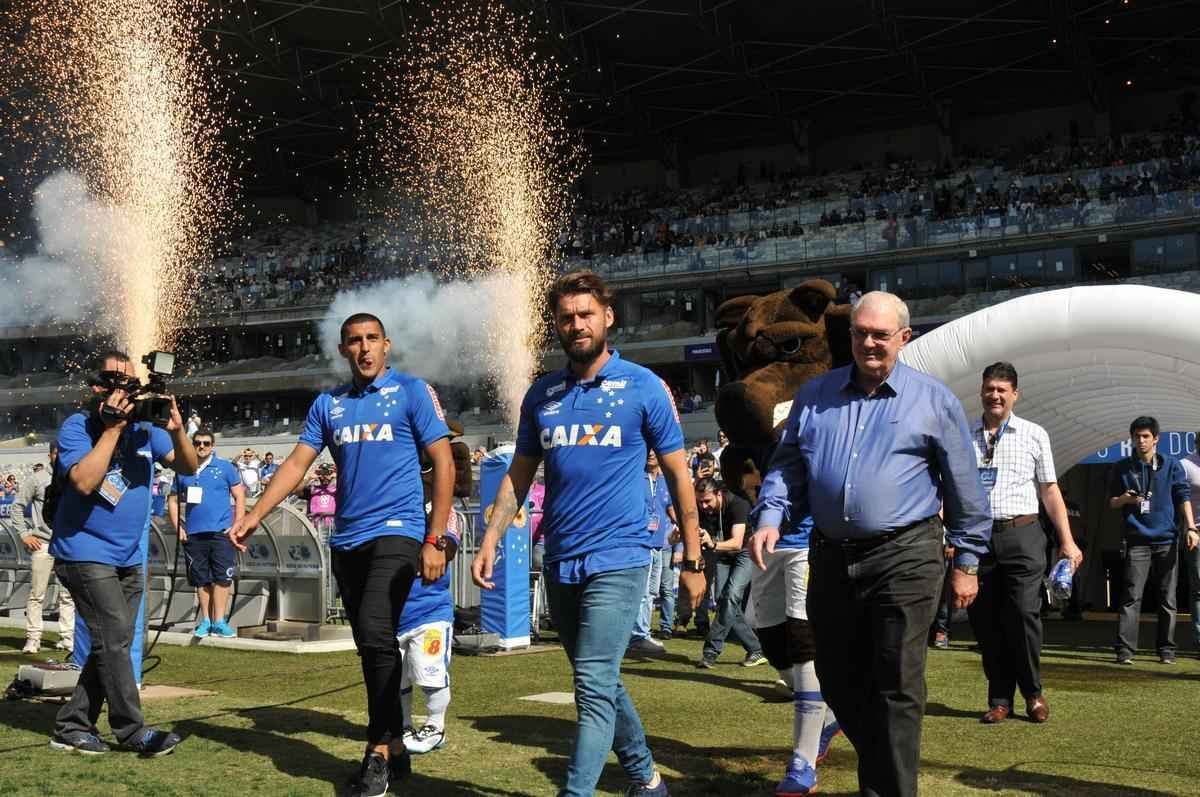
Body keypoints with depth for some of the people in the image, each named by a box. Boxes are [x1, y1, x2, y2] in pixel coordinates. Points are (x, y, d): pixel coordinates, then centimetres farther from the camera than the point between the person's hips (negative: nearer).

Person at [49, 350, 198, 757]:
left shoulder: (145, 429, 3)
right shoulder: (77, 426, -12)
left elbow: (189, 467, 2)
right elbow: (84, 481, -26)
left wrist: (177, 430, -15)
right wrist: (112, 428, -24)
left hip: (128, 557, 7)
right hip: (86, 553, -7)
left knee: (113, 644, 10)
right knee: (114, 640, -10)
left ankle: (71, 727, 20)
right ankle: (133, 732, -3)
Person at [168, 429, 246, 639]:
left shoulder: (225, 468, 3)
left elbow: (240, 497, 2)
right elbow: (173, 500, 15)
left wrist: (237, 526, -6)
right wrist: (178, 528, 4)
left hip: (221, 532, -3)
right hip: (193, 534, 3)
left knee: (222, 578, -6)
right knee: (201, 580, 9)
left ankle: (218, 622, -1)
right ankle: (205, 621, 18)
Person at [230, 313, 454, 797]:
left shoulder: (412, 391, 0)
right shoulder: (328, 404, 12)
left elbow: (444, 464, -4)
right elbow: (297, 463, 9)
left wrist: (435, 540, -10)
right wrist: (255, 515, -5)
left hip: (397, 532, -5)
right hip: (346, 539, 5)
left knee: (375, 633, -21)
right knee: (372, 646, 10)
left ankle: (380, 751, -11)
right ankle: (394, 745, 21)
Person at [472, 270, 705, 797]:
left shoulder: (644, 387, -3)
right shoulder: (541, 395, 8)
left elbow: (678, 475, 0)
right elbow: (519, 475, 12)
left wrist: (692, 561, -1)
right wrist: (489, 543, 2)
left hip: (617, 561, -5)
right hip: (560, 564, 5)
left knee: (594, 687, -12)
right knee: (601, 683, 16)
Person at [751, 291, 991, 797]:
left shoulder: (934, 400, 2)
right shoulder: (814, 395, 11)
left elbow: (965, 490, 5)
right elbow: (787, 465, 14)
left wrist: (967, 560, 4)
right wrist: (771, 517, -3)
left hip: (904, 560, -4)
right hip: (830, 558, 4)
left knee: (896, 689, -3)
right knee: (837, 681, 14)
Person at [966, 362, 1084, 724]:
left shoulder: (1034, 435, 8)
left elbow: (1050, 490, 9)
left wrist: (1067, 541, 4)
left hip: (1021, 535, -1)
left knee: (1023, 614, -9)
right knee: (984, 620, 3)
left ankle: (1033, 693, 11)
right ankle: (999, 699, 16)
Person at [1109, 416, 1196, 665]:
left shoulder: (1172, 465, 7)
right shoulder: (1123, 467, 8)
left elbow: (1183, 496, 4)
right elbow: (1112, 502, 12)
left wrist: (1190, 527, -8)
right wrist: (1125, 499, -11)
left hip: (1167, 540, 1)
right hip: (1137, 540, -1)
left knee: (1167, 598, 5)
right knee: (1131, 596, -7)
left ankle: (1166, 649, 12)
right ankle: (1125, 649, -8)